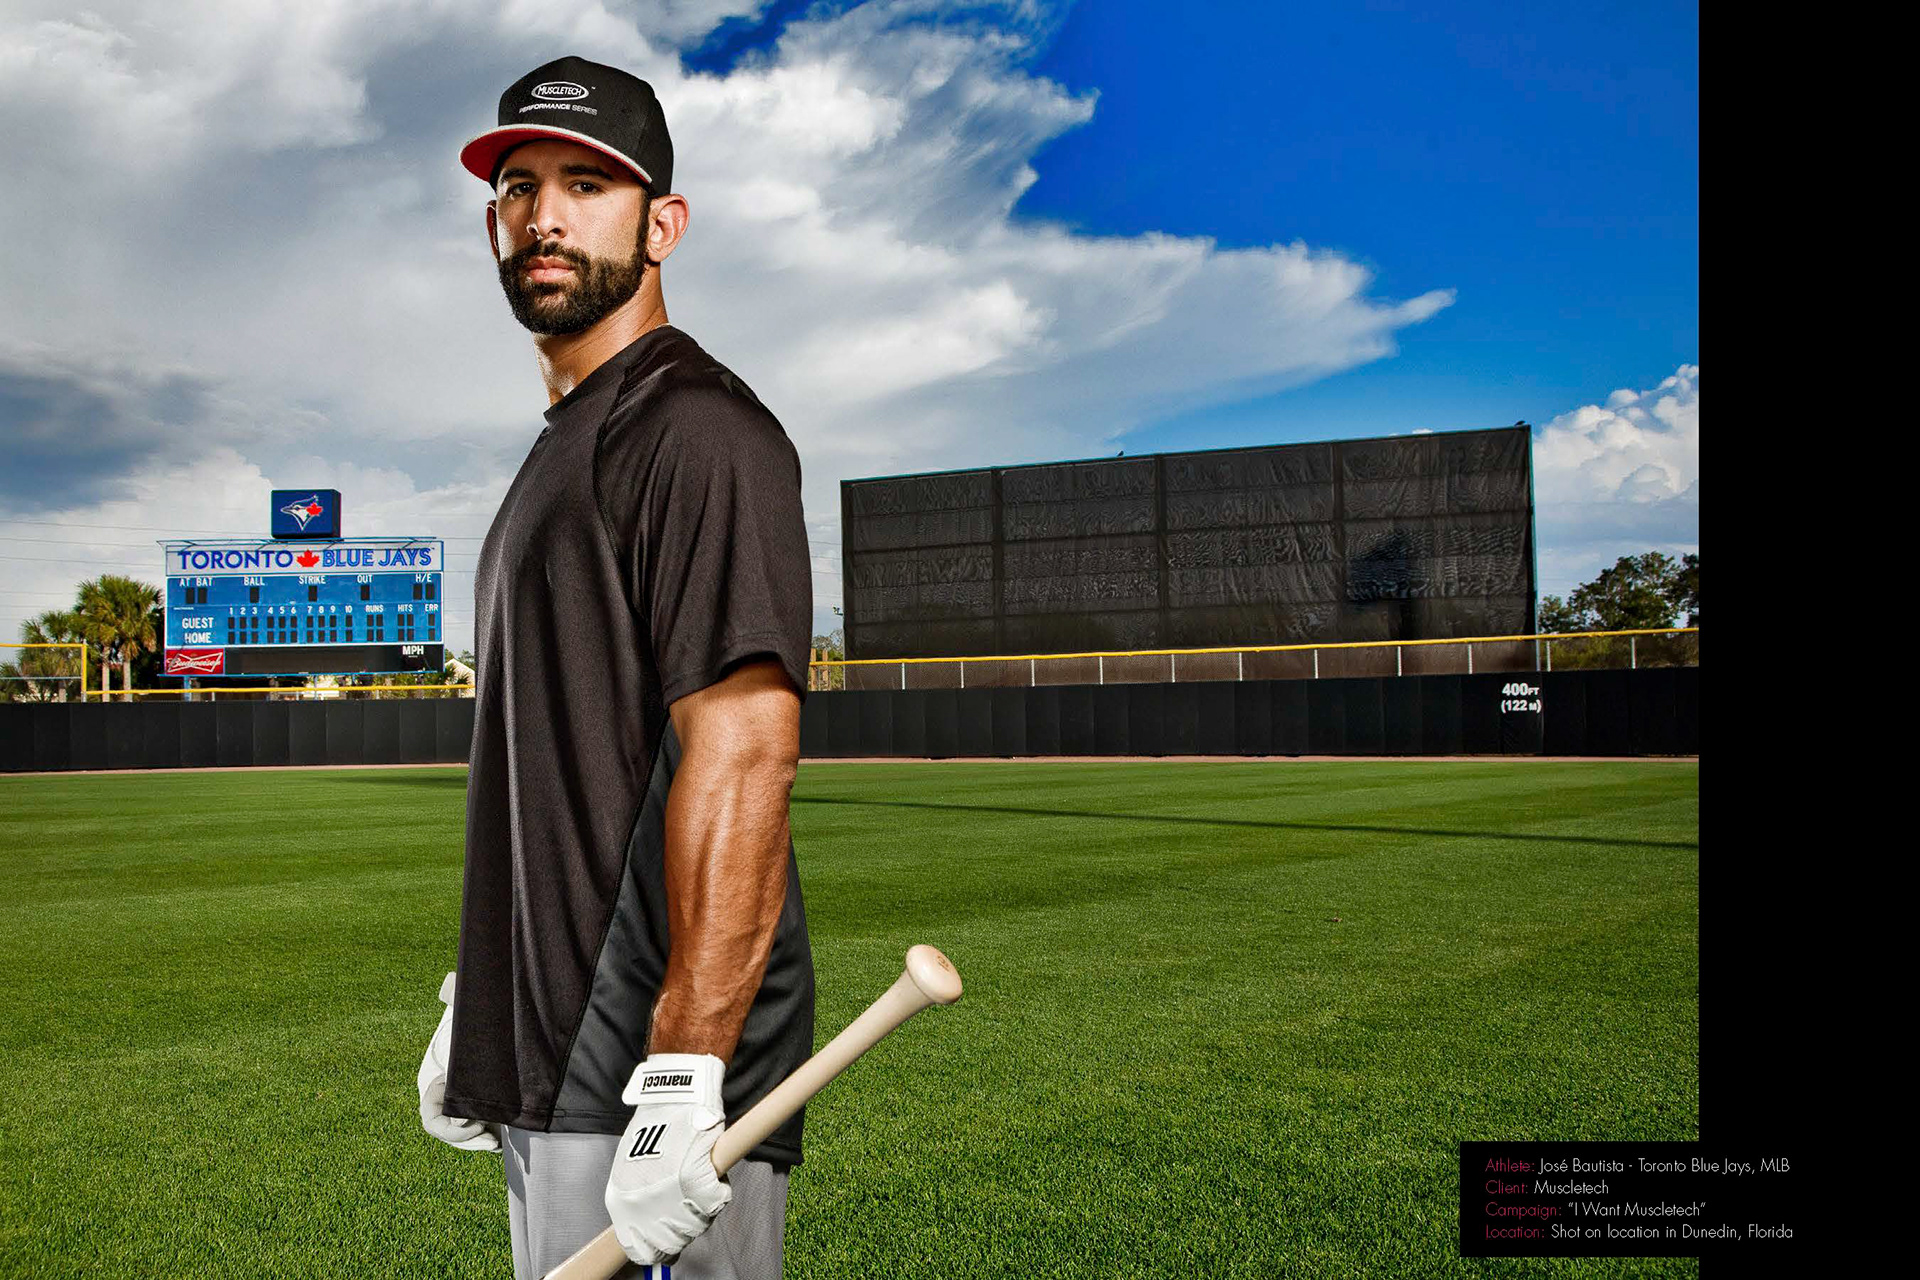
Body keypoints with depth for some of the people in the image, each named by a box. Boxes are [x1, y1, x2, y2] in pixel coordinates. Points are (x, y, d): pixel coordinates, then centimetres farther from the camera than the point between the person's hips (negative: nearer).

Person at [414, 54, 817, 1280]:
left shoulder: (698, 425, -13)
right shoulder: (563, 446, 17)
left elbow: (742, 752, -24)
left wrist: (682, 1077, -28)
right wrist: (475, 1011, 21)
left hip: (653, 1073, -9)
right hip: (553, 1065, 9)